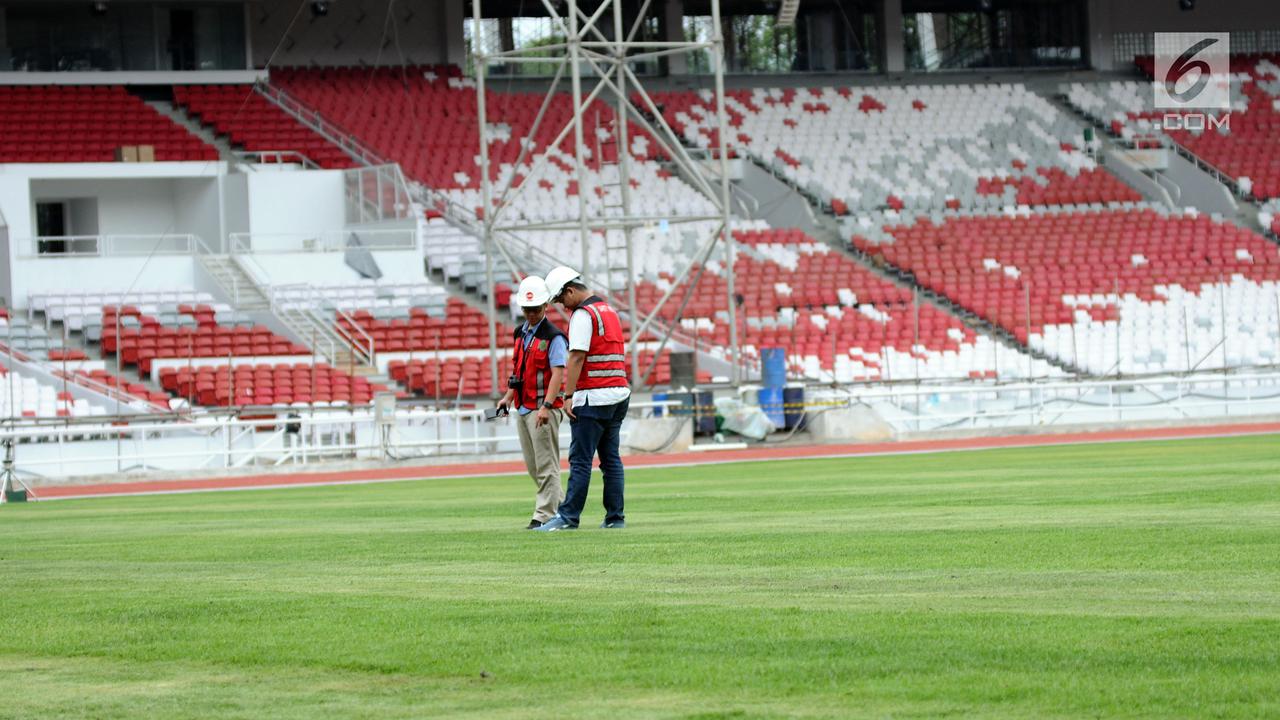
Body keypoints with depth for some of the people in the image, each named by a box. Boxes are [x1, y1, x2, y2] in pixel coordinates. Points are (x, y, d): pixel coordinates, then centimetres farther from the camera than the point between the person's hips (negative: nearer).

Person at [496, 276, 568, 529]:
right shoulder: (521, 333, 14)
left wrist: (546, 407, -27)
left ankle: (544, 516, -8)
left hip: (544, 409, -9)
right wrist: (508, 396, 16)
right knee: (533, 467, 12)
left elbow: (558, 373, -19)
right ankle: (561, 507, 20)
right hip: (522, 408, 9)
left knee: (546, 465, -8)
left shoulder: (553, 337, -11)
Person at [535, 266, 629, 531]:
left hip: (593, 399, -9)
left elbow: (577, 358, -17)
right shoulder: (610, 311, 18)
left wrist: (569, 396, -18)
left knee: (580, 459, -7)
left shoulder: (583, 314, -10)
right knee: (611, 458, 9)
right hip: (619, 394, 9)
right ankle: (615, 517, 6)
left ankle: (569, 517, -8)